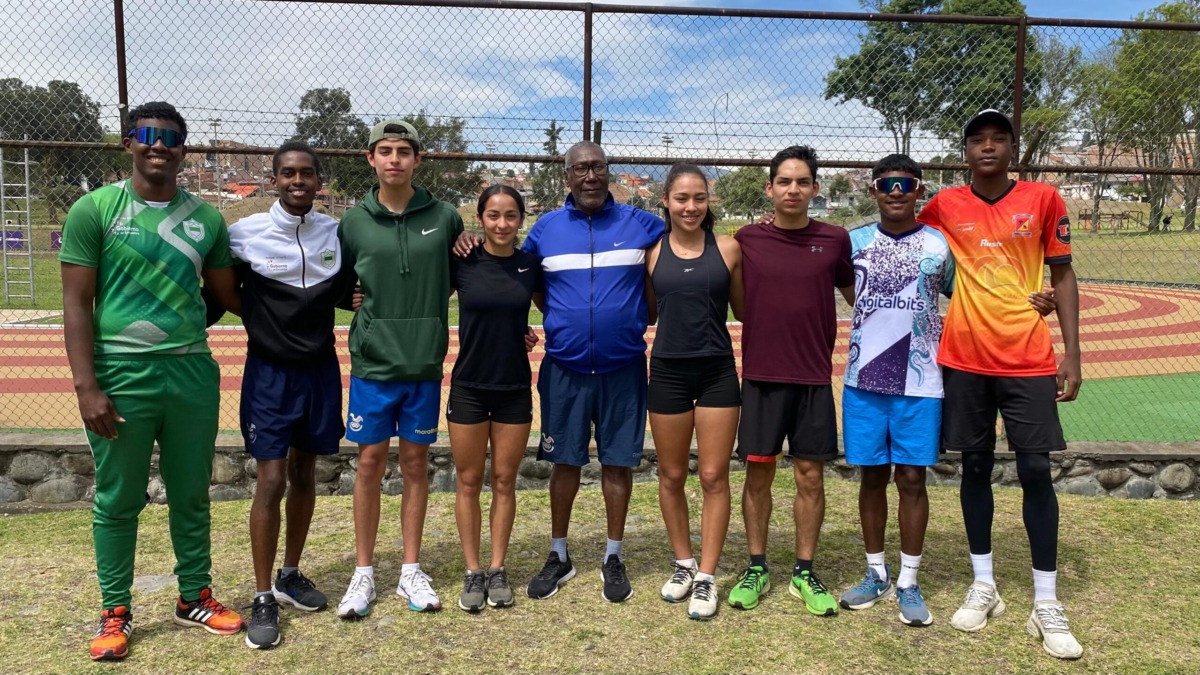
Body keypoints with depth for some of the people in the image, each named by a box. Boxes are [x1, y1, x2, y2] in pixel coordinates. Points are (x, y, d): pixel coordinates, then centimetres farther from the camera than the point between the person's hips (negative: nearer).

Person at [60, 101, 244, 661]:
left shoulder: (205, 217, 7)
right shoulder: (95, 209, -2)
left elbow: (229, 297, 15)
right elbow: (77, 304, -5)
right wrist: (86, 386, -11)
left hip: (193, 373, 3)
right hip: (120, 374, -3)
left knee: (191, 495, 13)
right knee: (118, 500, 8)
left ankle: (194, 598, 29)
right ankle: (115, 613, 24)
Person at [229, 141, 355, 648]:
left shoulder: (337, 233, 1)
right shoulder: (246, 234, -9)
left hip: (320, 370, 3)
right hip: (270, 373, -3)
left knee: (304, 475, 12)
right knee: (271, 481, -5)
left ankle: (290, 576, 29)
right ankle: (263, 599, 8)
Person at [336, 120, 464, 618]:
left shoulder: (444, 217, 1)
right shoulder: (354, 222, 1)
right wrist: (363, 302, -4)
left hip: (425, 362, 0)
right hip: (373, 361, 0)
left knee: (415, 462, 9)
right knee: (371, 462, 5)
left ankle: (410, 571, 21)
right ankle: (364, 573, 19)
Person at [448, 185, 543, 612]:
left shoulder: (530, 264, -1)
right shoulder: (461, 262, -5)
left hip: (514, 388, 1)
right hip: (468, 386, -1)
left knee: (504, 481, 9)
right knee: (469, 481, 6)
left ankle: (497, 570, 22)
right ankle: (473, 572, 19)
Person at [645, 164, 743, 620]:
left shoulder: (728, 249, 0)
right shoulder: (652, 252, 1)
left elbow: (743, 310, 7)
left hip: (718, 372, -1)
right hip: (668, 372, 1)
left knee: (714, 477, 3)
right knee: (672, 476, 11)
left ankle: (706, 576, 15)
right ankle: (683, 564, 30)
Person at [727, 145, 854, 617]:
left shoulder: (835, 240, 1)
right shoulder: (747, 239, 0)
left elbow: (856, 295, 13)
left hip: (814, 377, 1)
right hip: (761, 375, 0)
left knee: (810, 475, 7)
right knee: (758, 472, 7)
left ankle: (804, 573, 22)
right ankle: (756, 568, 22)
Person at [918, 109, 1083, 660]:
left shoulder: (1043, 199, 1)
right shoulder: (943, 207, 2)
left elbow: (1063, 276, 4)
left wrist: (1072, 355, -1)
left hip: (1028, 359, -1)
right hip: (964, 359, 1)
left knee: (1035, 471, -1)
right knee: (976, 467, 8)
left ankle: (1046, 605, 10)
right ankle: (984, 587, 21)